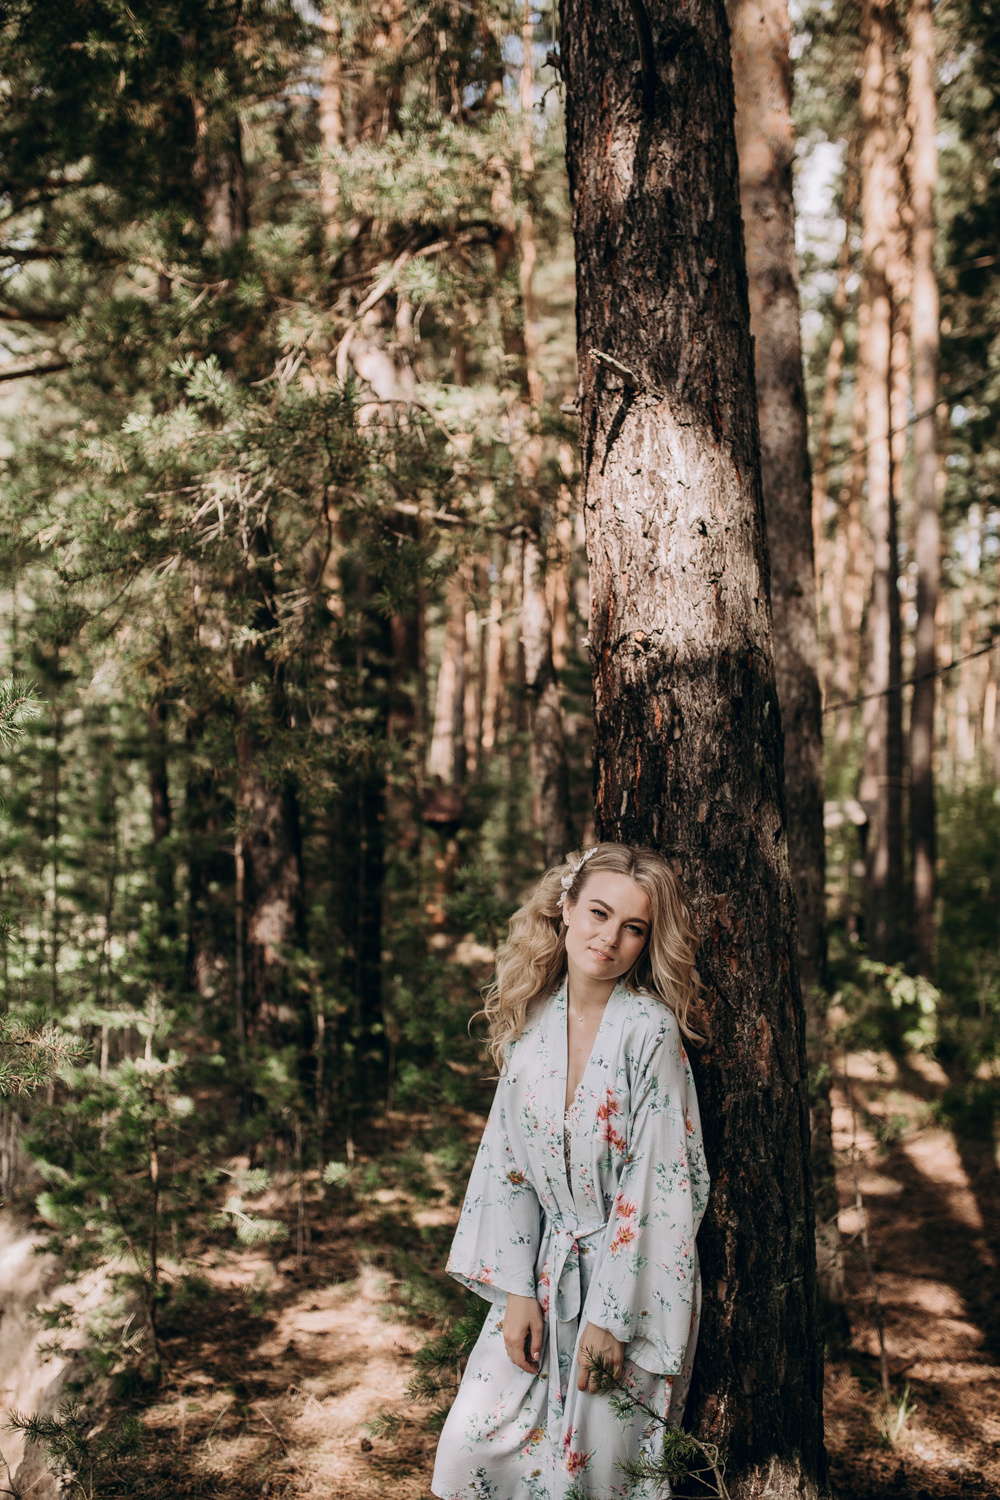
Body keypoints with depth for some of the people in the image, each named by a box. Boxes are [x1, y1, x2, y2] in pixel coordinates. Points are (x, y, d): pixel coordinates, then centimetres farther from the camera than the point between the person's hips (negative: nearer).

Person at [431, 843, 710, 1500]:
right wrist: (516, 1289, -3)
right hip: (545, 1271, 5)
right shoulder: (532, 1020, -1)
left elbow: (659, 1184, -16)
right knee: (474, 1437, 1)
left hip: (632, 1277, -4)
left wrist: (610, 1315, -15)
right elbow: (507, 1160, 3)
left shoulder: (649, 1030, -16)